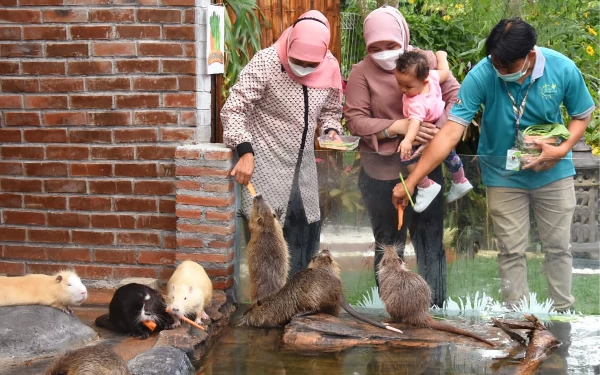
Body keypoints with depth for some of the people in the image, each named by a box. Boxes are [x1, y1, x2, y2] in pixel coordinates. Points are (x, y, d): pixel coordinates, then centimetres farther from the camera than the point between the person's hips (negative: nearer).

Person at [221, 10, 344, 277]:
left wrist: (332, 132, -7)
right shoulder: (266, 63, -19)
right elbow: (234, 109, -18)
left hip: (304, 165, 5)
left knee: (307, 235, 10)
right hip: (266, 164, -5)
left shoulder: (330, 68, -4)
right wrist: (245, 152, -29)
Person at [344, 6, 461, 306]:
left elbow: (455, 98, -1)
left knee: (430, 244, 2)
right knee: (389, 247, 12)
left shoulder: (428, 60, 0)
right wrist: (398, 127, -21)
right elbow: (355, 120, -10)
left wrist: (439, 129, -18)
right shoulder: (362, 72, -4)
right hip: (382, 173, -1)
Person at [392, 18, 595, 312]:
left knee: (558, 247, 10)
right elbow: (450, 133, -28)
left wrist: (563, 150, -22)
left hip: (553, 172, 1)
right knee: (511, 251, 6)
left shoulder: (563, 70, -22)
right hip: (503, 176, -1)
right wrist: (411, 182, -33)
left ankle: (563, 314, 24)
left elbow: (583, 115, -3)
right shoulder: (481, 76, -27)